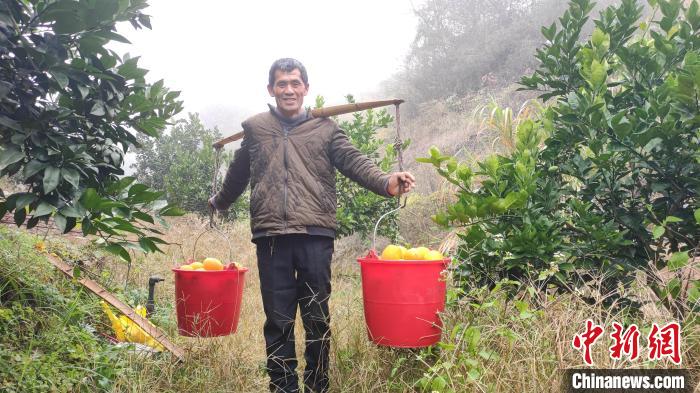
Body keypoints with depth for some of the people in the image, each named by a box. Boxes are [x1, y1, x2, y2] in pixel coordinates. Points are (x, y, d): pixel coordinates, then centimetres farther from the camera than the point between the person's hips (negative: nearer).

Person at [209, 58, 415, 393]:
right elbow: (238, 174, 27)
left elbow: (354, 161, -2)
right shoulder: (254, 128, 14)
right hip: (271, 237, 1)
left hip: (315, 236, -1)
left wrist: (385, 182, -20)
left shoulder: (325, 128, 10)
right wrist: (220, 202, 39)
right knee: (278, 320, 6)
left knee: (317, 318, 7)